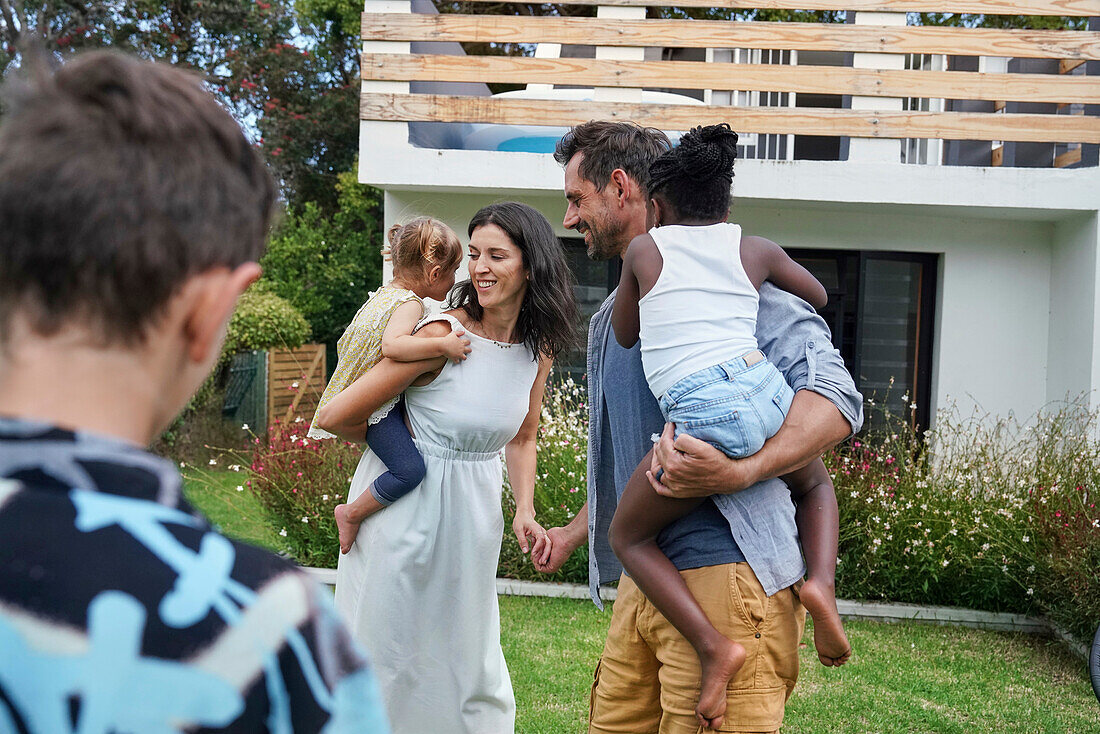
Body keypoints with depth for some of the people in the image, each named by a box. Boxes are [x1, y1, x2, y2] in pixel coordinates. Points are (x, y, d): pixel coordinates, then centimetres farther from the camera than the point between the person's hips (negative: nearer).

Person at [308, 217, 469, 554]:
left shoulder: (384, 293, 12)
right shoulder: (410, 304, -19)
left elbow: (345, 342, 24)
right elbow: (392, 345, -39)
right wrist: (443, 345, -36)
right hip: (378, 407, -11)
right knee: (410, 469, -23)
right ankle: (352, 514, -7)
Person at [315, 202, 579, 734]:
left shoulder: (539, 348, -1)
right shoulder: (444, 335, -20)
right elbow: (335, 417, -19)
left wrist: (524, 511, -2)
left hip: (475, 511, 5)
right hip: (405, 504, -5)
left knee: (471, 660, 14)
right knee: (389, 655, 8)